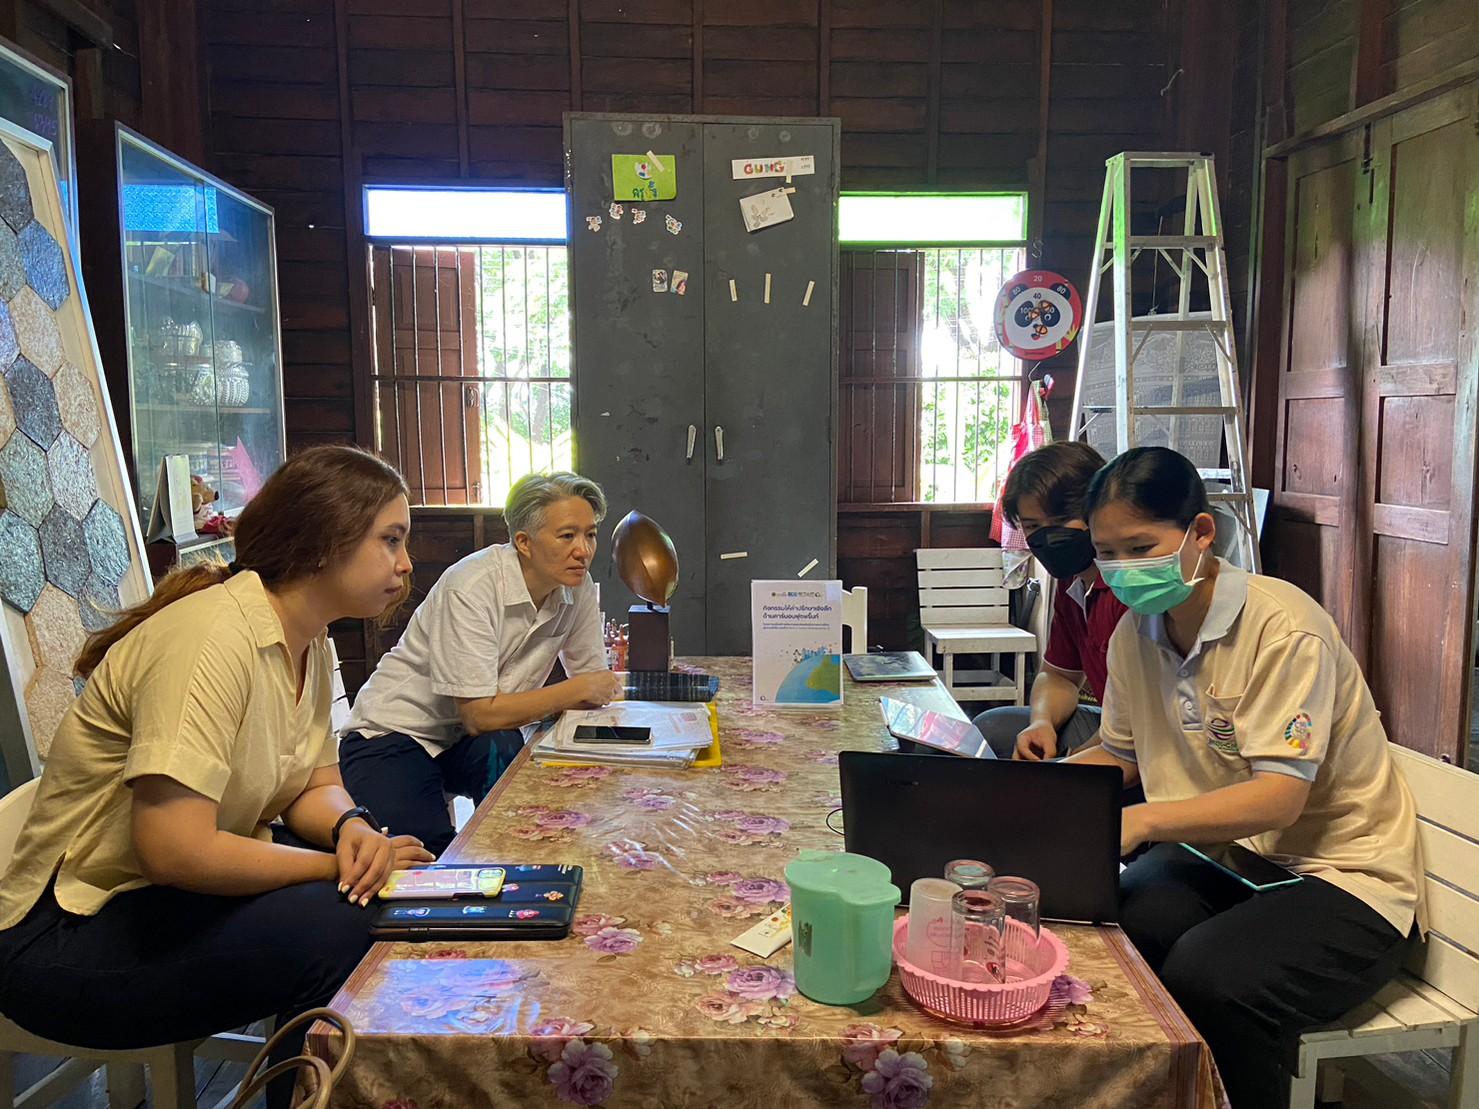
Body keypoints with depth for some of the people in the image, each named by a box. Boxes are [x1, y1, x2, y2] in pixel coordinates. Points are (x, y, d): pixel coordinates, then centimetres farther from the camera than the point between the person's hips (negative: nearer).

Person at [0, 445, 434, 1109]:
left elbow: (316, 784, 5)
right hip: (67, 939, -8)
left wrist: (351, 827, -18)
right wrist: (341, 865, -22)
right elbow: (175, 849, -32)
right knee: (338, 926, -27)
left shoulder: (309, 640, 2)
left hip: (173, 901, 8)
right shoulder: (215, 634, -26)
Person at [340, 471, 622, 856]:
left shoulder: (579, 590, -6)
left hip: (474, 739, 6)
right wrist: (576, 691, -22)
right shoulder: (472, 587, -26)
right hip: (397, 734, -5)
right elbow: (479, 714, -28)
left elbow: (597, 687, 2)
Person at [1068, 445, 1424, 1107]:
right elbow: (1120, 755, 10)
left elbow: (1280, 799, -26)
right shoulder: (1136, 632, 1)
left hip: (1341, 875, -5)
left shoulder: (1284, 626, -20)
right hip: (1219, 852, 6)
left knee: (1206, 979, -32)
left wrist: (1145, 819, -39)